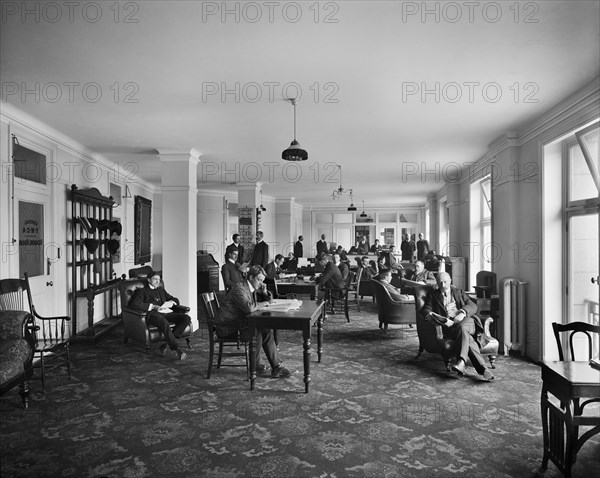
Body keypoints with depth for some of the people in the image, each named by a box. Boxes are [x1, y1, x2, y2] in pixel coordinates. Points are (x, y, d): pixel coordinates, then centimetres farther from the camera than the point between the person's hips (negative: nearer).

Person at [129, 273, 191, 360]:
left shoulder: (161, 290, 32)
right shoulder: (142, 291, 15)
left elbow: (176, 300, 32)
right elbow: (134, 304, -5)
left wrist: (170, 302, 7)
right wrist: (153, 306, -12)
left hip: (166, 313, 6)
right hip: (152, 314, -6)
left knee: (186, 318, -22)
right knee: (164, 322, -41)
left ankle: (167, 344, -27)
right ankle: (177, 349, -36)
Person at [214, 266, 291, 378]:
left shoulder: (252, 288, 8)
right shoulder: (239, 288, -20)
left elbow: (268, 300, 18)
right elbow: (248, 307, -35)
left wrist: (264, 293, -2)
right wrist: (263, 303, -19)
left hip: (239, 322, 9)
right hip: (226, 326, -9)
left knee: (266, 331, -10)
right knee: (256, 334, -26)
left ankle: (276, 367, -10)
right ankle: (255, 365, -3)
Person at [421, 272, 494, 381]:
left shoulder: (459, 292, 22)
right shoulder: (433, 294, 20)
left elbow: (473, 306, 10)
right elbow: (425, 309, 8)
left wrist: (462, 313, -13)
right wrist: (429, 314, -19)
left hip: (467, 322, 0)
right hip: (448, 326, 0)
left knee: (461, 327, -37)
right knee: (468, 338, -32)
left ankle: (461, 361, -48)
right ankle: (483, 368, -37)